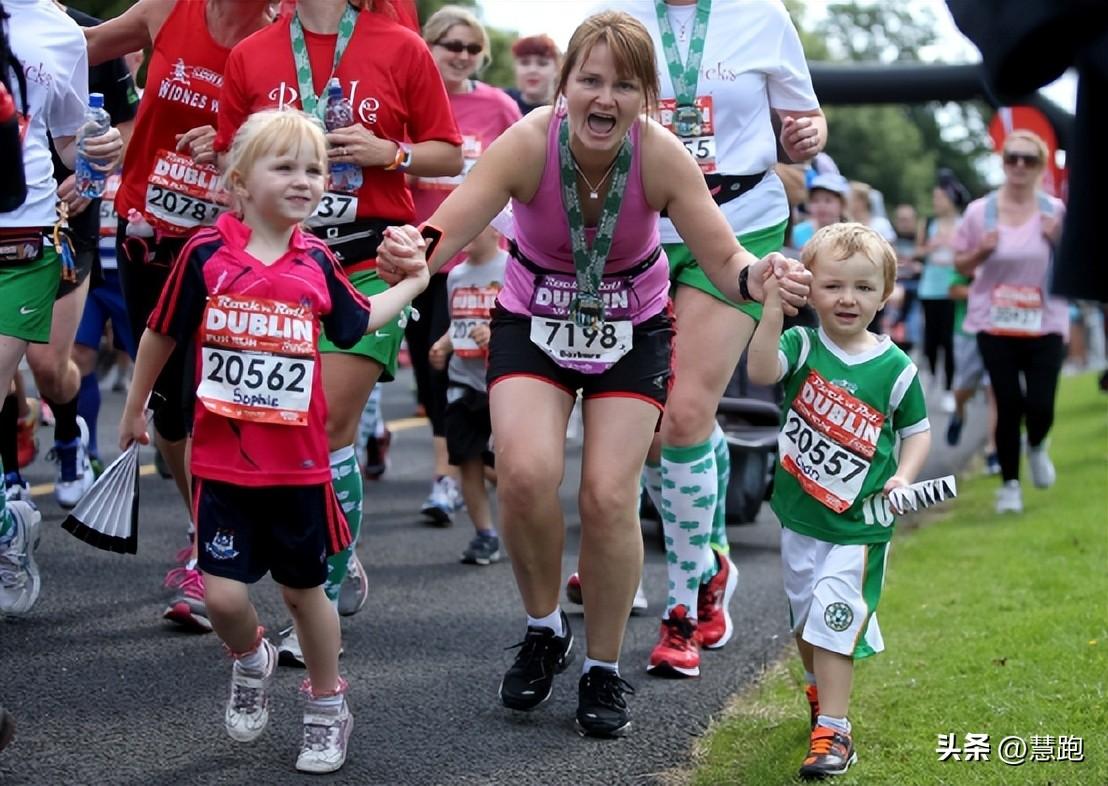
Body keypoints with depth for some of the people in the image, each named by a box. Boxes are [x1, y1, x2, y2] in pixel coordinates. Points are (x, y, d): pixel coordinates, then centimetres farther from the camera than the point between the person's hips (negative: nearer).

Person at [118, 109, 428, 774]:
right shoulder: (206, 254, -9)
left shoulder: (317, 262, -1)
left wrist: (413, 282, 18)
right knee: (224, 595, -7)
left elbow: (357, 323, 21)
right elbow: (163, 334, 6)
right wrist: (135, 407, 16)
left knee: (304, 589, 13)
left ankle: (328, 708, 32)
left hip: (299, 462, 2)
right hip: (223, 462, -2)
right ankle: (251, 660, 28)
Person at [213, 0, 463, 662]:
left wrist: (387, 152, -11)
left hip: (370, 259, -3)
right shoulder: (251, 56, 8)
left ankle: (323, 606, -4)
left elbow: (450, 156, 5)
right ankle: (343, 562, 28)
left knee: (330, 423, -11)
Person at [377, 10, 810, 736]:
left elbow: (724, 260, -22)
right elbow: (444, 234, -35)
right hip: (535, 321, 0)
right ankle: (544, 630, 8)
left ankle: (605, 670, 12)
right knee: (525, 474, -20)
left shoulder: (661, 157, -25)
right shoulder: (528, 144, -27)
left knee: (609, 497, -10)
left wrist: (759, 278, -46)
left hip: (633, 329, 0)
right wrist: (410, 253, -59)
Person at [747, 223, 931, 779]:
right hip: (800, 517, 3)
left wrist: (903, 477, -10)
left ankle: (832, 730, -4)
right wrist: (772, 310, -42)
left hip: (859, 526, -3)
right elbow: (762, 372, -29)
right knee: (804, 616, 19)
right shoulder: (802, 346, -8)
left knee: (834, 619, -10)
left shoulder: (894, 368, -6)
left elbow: (917, 429, 8)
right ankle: (820, 692, 44)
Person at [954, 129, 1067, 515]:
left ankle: (1036, 447, 29)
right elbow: (961, 266, 7)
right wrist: (982, 252, -14)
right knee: (1009, 406, -2)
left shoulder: (1055, 211, -1)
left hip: (1045, 325, 0)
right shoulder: (979, 211, -3)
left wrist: (1060, 242, -15)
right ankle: (1009, 483, 15)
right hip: (995, 326, 0)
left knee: (1040, 406, -7)